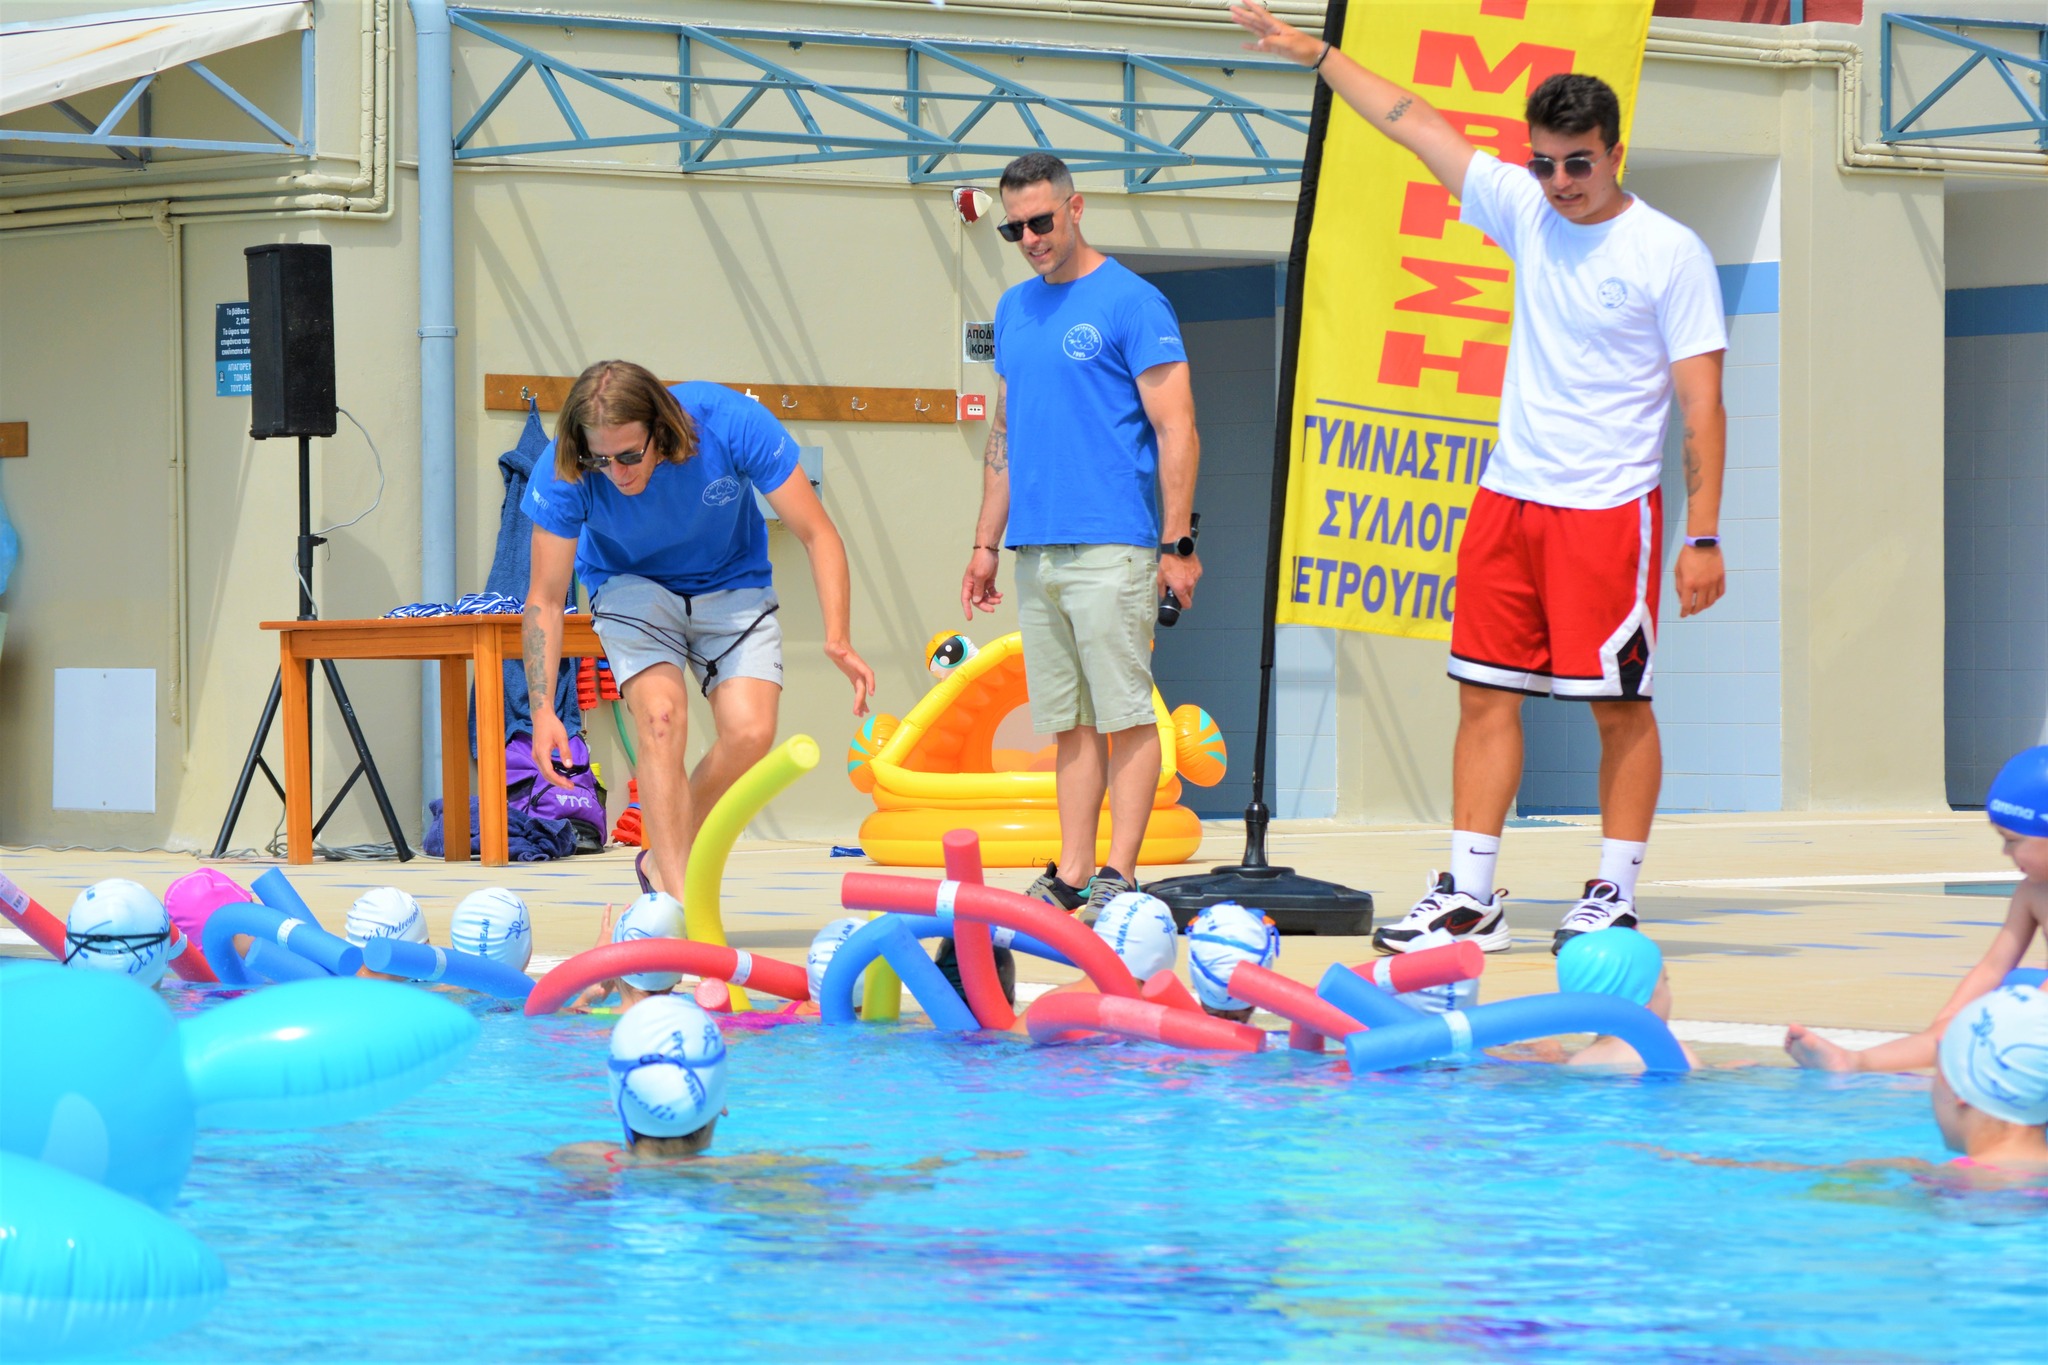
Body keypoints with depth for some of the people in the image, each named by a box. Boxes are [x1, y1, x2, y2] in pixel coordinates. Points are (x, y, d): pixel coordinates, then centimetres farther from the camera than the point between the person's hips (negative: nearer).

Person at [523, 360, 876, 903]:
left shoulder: (731, 424, -32)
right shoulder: (565, 471, -29)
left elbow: (816, 533, -23)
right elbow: (545, 598, -21)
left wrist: (838, 640, -34)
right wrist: (543, 710, -29)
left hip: (730, 583, 1)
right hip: (632, 586, -1)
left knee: (750, 732, -19)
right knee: (661, 714, -27)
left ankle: (667, 856, 5)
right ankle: (676, 895, -24)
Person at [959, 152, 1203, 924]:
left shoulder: (1131, 303, -4)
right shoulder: (1015, 310, 17)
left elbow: (1176, 430, -7)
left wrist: (1177, 543, -13)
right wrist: (987, 543, 17)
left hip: (1111, 548, -7)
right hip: (1035, 551, 7)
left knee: (1125, 715, -5)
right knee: (1070, 723, 8)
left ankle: (1119, 878, -4)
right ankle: (1072, 878, 10)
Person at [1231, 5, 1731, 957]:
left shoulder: (1670, 254, -7)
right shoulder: (1527, 214, 8)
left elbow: (1702, 403, -7)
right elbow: (1413, 124, 14)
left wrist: (1704, 536, -12)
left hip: (1608, 509, -6)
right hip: (1509, 497, 6)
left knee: (1620, 705, -2)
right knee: (1485, 692, 4)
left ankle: (1615, 899, 6)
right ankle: (1469, 898, 7)